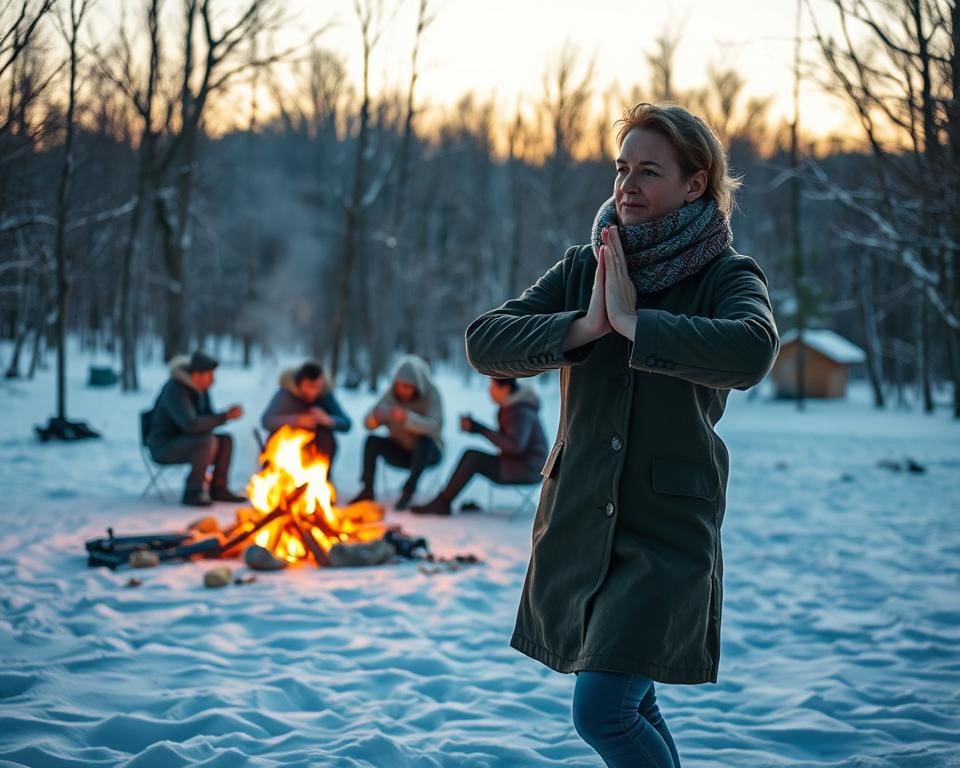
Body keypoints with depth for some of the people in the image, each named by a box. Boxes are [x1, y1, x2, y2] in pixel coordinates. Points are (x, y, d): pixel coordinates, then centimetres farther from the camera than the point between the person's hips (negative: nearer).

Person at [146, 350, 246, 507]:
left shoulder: (201, 388, 4)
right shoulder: (175, 391, -25)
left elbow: (207, 419, 11)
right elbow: (191, 425, -36)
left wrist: (226, 413, -11)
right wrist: (226, 417, -32)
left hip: (184, 441, 9)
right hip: (164, 446, -9)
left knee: (225, 441, -6)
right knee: (208, 442, -30)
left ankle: (218, 489, -1)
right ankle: (193, 493, -23)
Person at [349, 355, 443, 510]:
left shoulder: (431, 394, -18)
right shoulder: (391, 394, -8)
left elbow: (435, 427, -34)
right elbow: (368, 423, -13)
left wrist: (408, 418, -51)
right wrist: (375, 417, -38)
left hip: (427, 452, -3)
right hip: (399, 451, 3)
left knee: (425, 441, -35)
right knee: (372, 441, -22)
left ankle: (408, 492, -27)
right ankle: (367, 490, -13)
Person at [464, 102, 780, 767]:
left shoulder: (728, 276, -7)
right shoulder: (585, 268, 5)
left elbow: (752, 352, -31)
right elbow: (484, 343, -5)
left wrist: (633, 321, -24)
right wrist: (585, 325, -18)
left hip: (669, 525, -5)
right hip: (578, 519, 5)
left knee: (601, 712, -12)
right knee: (632, 706, 19)